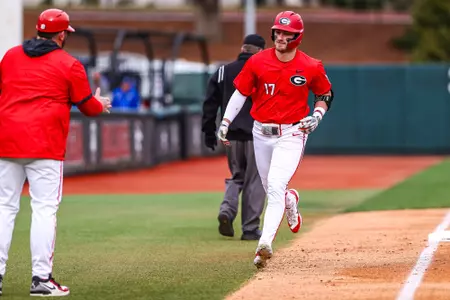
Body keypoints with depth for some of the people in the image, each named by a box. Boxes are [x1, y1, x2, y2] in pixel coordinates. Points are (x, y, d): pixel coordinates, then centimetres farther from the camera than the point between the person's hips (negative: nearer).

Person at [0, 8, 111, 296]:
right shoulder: (69, 64, -1)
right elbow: (87, 105, 6)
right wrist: (101, 104, 27)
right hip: (44, 145, -5)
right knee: (44, 208, -3)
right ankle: (41, 278, -7)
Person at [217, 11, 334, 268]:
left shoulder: (311, 67, -7)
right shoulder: (258, 62, -3)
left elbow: (326, 94, 9)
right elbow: (241, 92, 5)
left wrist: (317, 114, -9)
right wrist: (225, 122, -3)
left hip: (291, 134, -4)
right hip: (261, 133, 4)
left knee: (275, 186, -20)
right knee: (271, 189, 15)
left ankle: (266, 243, -26)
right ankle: (290, 201, 52)